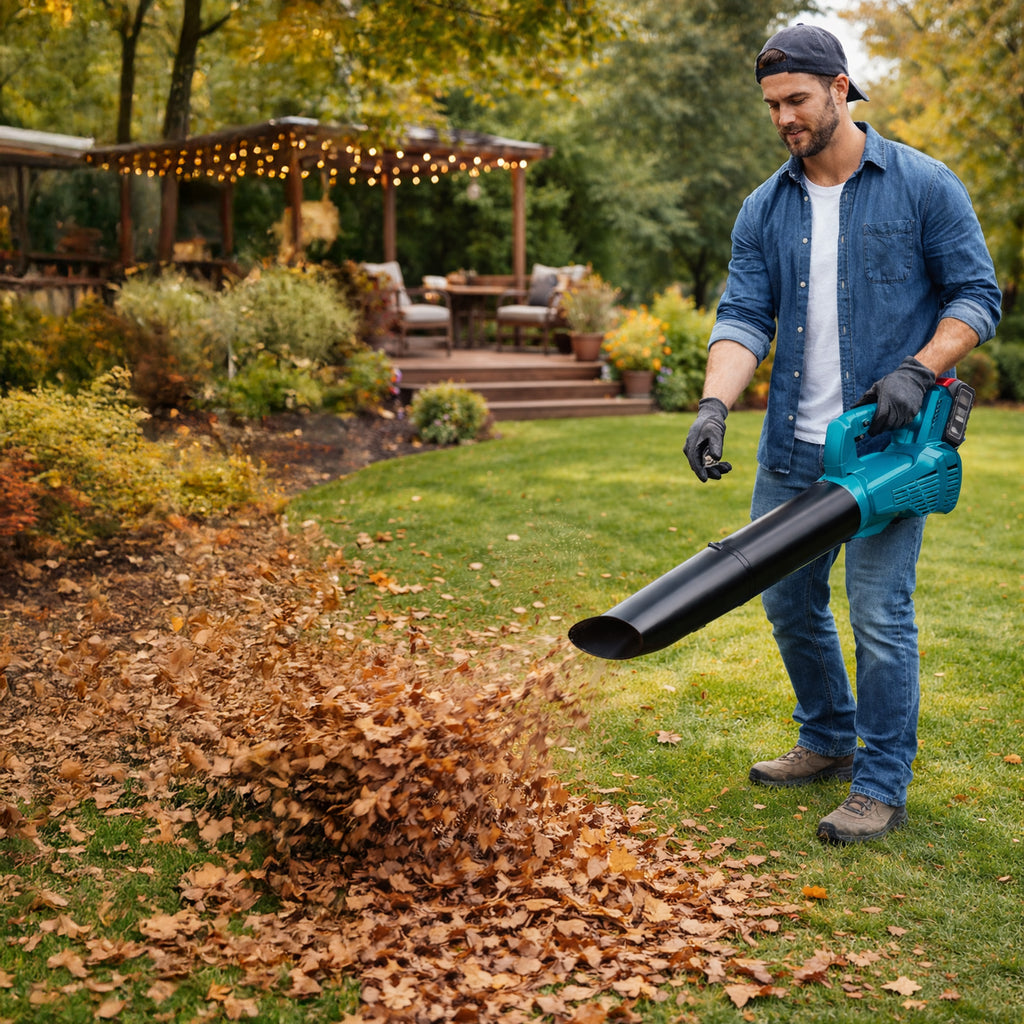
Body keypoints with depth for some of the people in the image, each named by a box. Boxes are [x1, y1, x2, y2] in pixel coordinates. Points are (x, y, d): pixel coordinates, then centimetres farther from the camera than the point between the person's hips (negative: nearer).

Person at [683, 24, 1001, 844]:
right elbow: (744, 317, 0)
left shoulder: (923, 186, -4)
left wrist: (919, 370, -19)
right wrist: (715, 405, -17)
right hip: (793, 447, 5)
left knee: (880, 613, -4)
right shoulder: (764, 211, 7)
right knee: (789, 601, 14)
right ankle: (829, 743, 35)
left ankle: (882, 787, 11)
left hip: (887, 444, -5)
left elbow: (978, 295, -3)